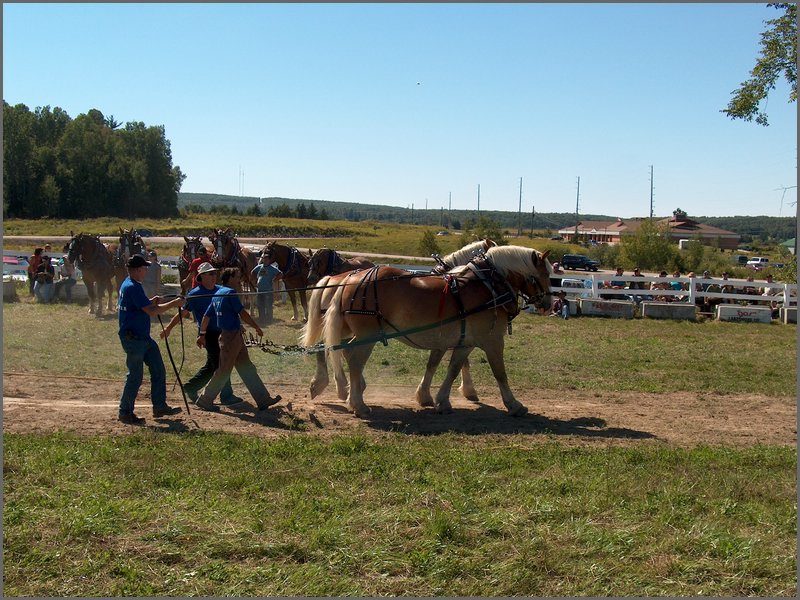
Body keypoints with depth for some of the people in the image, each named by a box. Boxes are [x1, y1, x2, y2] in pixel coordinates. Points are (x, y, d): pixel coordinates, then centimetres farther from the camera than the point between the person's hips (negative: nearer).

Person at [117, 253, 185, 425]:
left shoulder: (128, 285, 12)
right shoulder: (133, 287, -20)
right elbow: (152, 311, -24)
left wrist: (150, 302, 9)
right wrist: (174, 303, -15)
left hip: (143, 338, 11)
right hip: (133, 338, -11)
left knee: (158, 371, 13)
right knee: (136, 376, -2)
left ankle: (160, 407, 21)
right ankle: (125, 412, 10)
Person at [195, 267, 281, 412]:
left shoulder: (217, 295, 12)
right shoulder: (230, 293, -15)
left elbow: (206, 316, 14)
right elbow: (242, 313, -16)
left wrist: (202, 334, 20)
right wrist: (257, 328, -7)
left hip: (235, 337, 10)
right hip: (231, 336, -10)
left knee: (247, 368, 9)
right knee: (224, 371, 0)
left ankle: (263, 400, 11)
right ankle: (205, 400, 11)